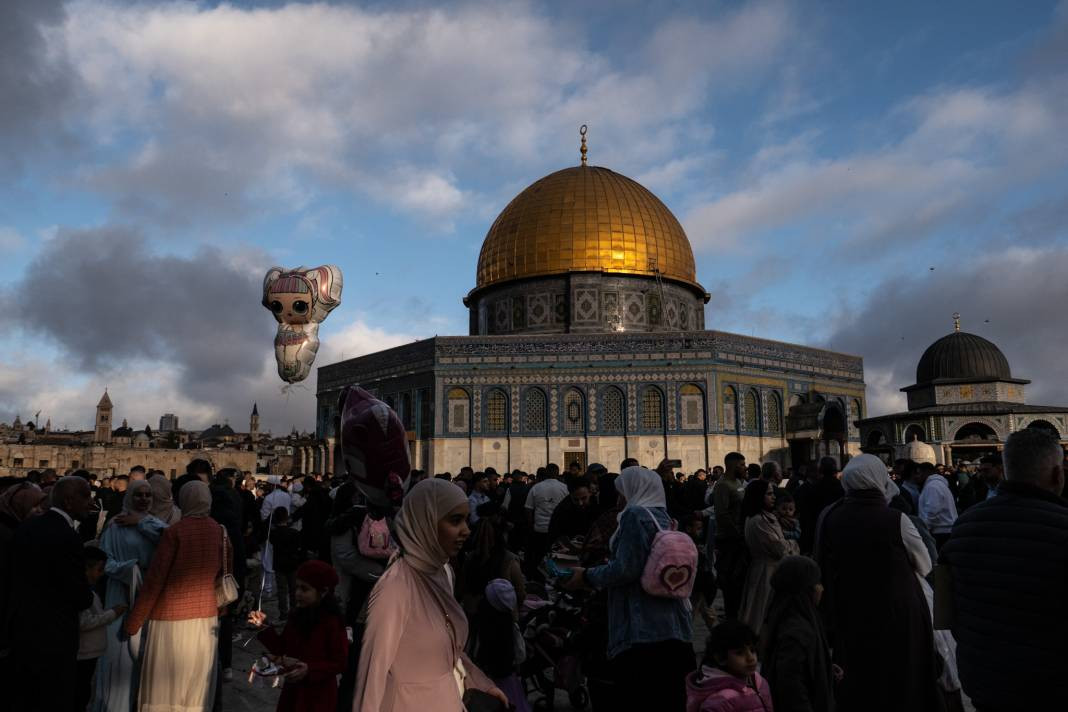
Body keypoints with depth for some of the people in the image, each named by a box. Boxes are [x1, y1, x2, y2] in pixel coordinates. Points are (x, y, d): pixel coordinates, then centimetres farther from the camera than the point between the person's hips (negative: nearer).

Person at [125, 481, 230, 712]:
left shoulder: (175, 532, -12)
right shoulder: (220, 531, 1)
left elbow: (154, 580, -12)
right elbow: (224, 574, 9)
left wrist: (132, 623, -4)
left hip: (172, 618, -4)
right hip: (206, 617, 4)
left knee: (164, 687, 8)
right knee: (197, 690, 14)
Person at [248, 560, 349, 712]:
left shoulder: (332, 622, -20)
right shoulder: (297, 616, -1)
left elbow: (340, 663, -17)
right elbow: (282, 649, 7)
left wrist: (309, 669, -26)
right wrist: (265, 627, -2)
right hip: (292, 691, 6)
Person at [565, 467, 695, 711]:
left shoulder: (636, 515, -9)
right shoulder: (664, 519, 14)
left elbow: (626, 568, -17)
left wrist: (587, 576, -4)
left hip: (643, 630, -8)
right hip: (674, 628, 8)